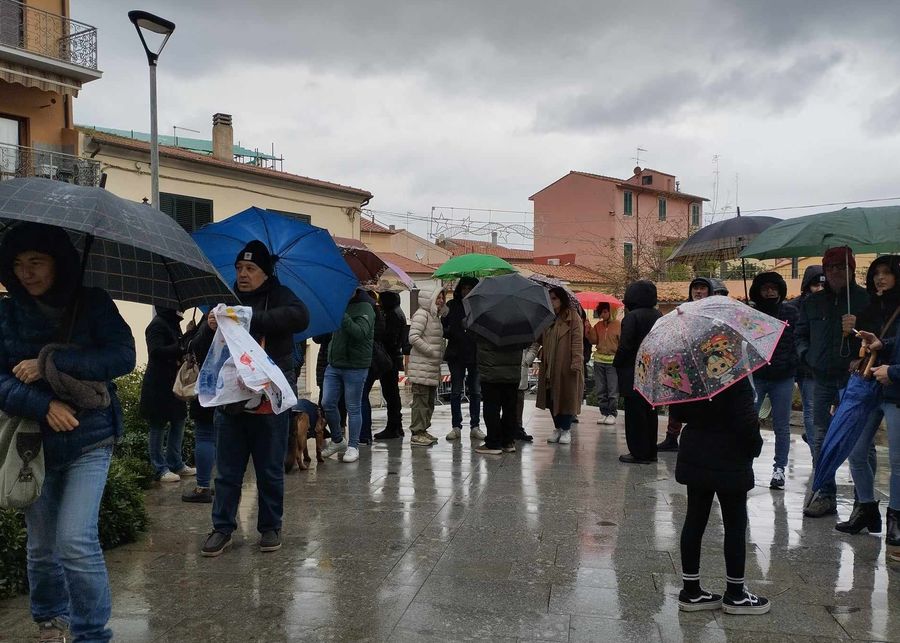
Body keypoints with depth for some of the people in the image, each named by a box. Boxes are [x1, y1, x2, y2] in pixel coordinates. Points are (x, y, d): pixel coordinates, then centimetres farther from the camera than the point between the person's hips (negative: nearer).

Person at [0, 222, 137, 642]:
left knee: (75, 541, -14)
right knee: (41, 546, 13)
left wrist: (49, 363, -20)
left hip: (89, 440, -3)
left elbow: (123, 356, -16)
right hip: (34, 442, 3)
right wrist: (44, 406, -21)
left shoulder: (93, 304, -3)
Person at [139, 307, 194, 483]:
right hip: (158, 385, -9)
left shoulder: (173, 323, 13)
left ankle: (176, 464, 22)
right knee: (158, 427, 0)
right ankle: (160, 469, 7)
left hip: (173, 383, 9)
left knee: (179, 421, 12)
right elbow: (156, 351, -25)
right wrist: (182, 347, -29)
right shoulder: (157, 324, -14)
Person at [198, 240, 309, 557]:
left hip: (270, 401, -3)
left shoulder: (278, 296, 0)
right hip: (229, 400, 3)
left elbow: (300, 317, -23)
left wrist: (251, 319, -27)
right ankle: (222, 528, 19)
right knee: (227, 472, 9)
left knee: (270, 472, 9)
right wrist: (209, 328, -14)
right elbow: (201, 349, 10)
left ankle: (271, 528, 23)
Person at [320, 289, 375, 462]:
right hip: (334, 364, 6)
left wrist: (342, 316, -31)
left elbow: (361, 333, -24)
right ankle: (337, 440, 24)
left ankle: (353, 446, 13)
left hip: (355, 368, -6)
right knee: (327, 404, 5)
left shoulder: (365, 308, -7)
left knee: (353, 408, 2)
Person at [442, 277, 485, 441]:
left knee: (475, 391, 7)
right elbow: (442, 326, 4)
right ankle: (456, 427, 10)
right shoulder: (452, 305, 2)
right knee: (456, 391, 4)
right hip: (456, 354, 0)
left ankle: (475, 426, 14)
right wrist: (449, 333, -16)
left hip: (476, 354, 0)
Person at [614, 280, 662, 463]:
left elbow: (625, 345, -18)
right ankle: (650, 452, 21)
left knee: (635, 413, -1)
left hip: (633, 374, -8)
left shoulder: (632, 317, -17)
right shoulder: (658, 316, 7)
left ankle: (639, 453, 1)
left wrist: (617, 364, -6)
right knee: (650, 412, 14)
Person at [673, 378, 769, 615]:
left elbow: (677, 411, 7)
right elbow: (746, 420, -21)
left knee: (695, 520, 11)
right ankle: (735, 595, 17)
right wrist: (755, 445, -3)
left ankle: (690, 591, 18)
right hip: (730, 462, -6)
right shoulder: (737, 378, -20)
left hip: (694, 457, 6)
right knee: (735, 525, 7)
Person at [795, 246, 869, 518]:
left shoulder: (865, 299, -1)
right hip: (822, 378, 5)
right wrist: (807, 356, 8)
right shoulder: (812, 302, 15)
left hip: (852, 376, -5)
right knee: (820, 437, 7)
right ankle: (825, 493, 17)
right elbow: (801, 333, 24)